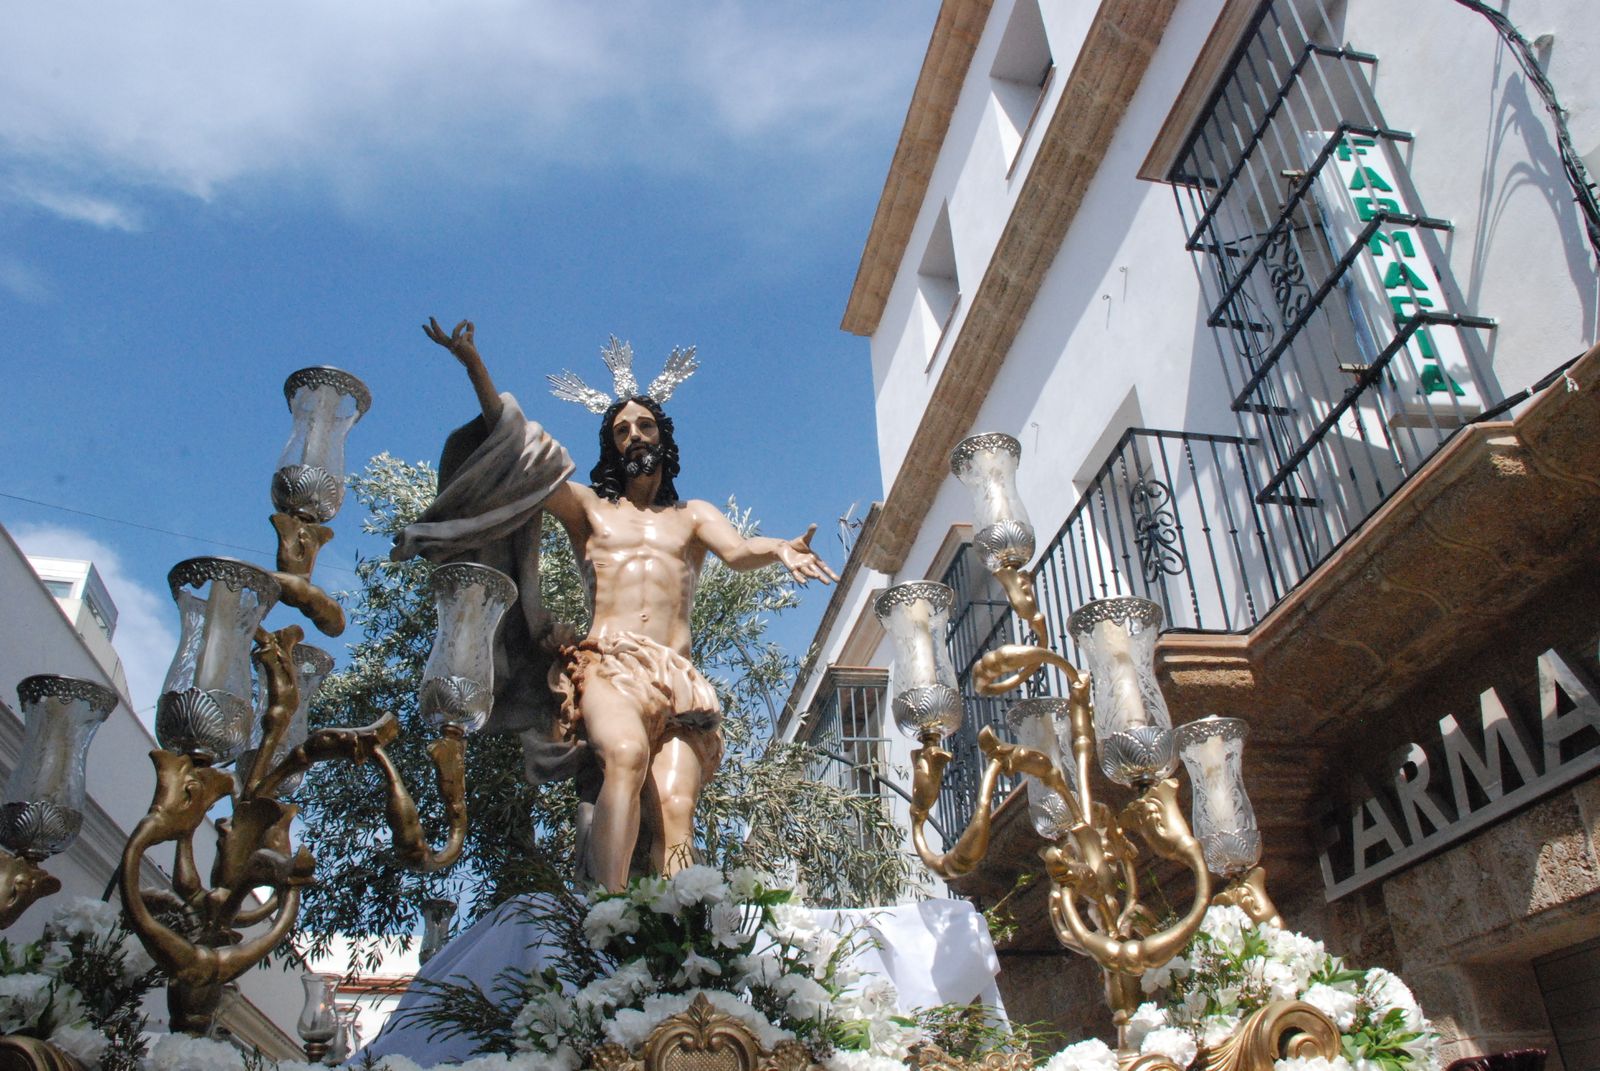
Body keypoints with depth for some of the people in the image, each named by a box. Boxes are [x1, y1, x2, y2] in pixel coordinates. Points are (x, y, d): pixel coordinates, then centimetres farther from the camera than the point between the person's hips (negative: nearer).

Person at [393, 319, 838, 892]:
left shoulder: (694, 515, 25)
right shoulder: (588, 508, 24)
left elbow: (737, 550, 4)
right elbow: (515, 448, 15)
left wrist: (776, 549, -20)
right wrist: (472, 362, 8)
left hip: (678, 678, 2)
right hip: (607, 665, -2)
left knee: (675, 814, -19)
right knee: (626, 755, -33)